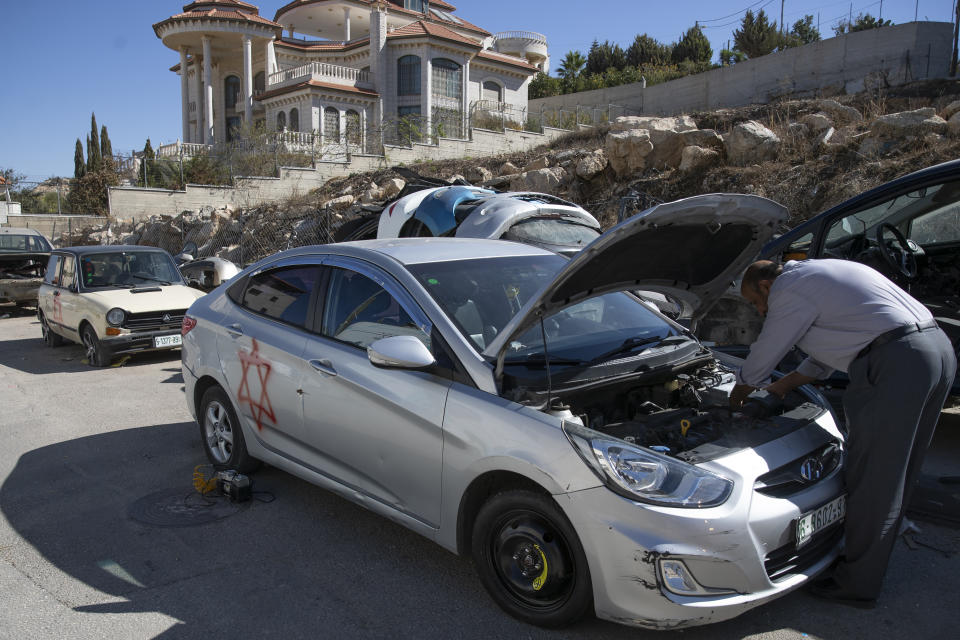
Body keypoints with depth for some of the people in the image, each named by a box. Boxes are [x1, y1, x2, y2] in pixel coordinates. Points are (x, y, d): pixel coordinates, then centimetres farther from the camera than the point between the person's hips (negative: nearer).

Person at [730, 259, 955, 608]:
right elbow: (826, 357, 33)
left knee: (871, 476, -1)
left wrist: (736, 398, 21)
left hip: (897, 361, -10)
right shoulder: (816, 274, 26)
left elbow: (759, 362, 3)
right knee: (894, 472, 18)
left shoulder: (789, 289, -3)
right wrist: (779, 389, 37)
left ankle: (857, 585, 10)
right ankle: (864, 556, 32)